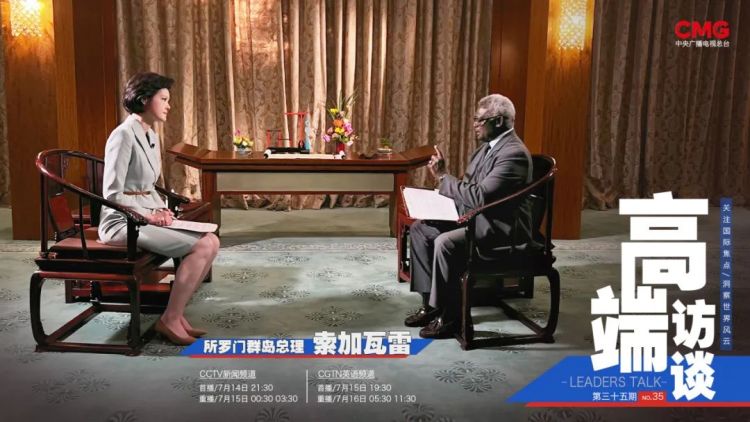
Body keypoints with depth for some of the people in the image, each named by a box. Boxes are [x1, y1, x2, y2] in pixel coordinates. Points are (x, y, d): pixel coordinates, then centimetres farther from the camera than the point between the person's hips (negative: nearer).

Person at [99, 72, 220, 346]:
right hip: (122, 221, -9)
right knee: (200, 248, -21)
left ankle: (176, 314, -1)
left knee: (211, 241, -8)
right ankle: (169, 321, -8)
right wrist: (149, 214, -15)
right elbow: (112, 194, -19)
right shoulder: (124, 135, -15)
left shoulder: (151, 135, 13)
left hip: (146, 215, 9)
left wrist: (161, 209, 5)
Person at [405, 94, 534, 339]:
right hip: (476, 215, 11)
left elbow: (480, 196, -28)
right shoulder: (490, 145, 11)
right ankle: (430, 302, 6)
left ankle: (449, 316, -13)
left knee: (446, 242, -31)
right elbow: (470, 188, 17)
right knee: (420, 228, 1)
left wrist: (443, 176, -19)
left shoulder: (513, 153, -21)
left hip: (500, 225, -10)